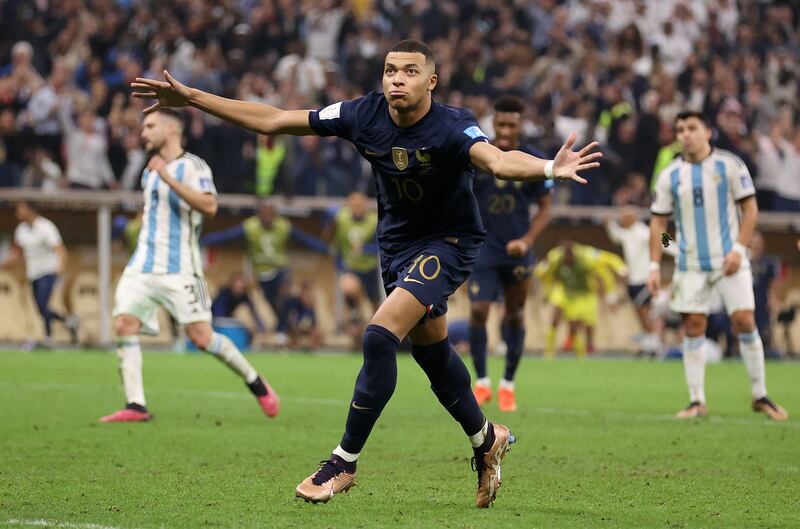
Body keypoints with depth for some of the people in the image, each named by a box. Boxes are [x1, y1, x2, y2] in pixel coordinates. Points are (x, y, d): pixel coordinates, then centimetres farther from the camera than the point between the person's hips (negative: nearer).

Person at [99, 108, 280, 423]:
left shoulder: (191, 167, -6)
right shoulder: (149, 173, 18)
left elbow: (209, 206, -23)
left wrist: (168, 178, -25)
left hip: (179, 268, -7)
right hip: (142, 266, 7)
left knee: (201, 337, -9)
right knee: (124, 324, -13)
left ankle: (256, 384, 11)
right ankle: (135, 406, -15)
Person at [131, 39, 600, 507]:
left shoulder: (451, 127, -27)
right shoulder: (365, 115, -13)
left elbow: (496, 160, -47)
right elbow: (273, 120, -7)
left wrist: (549, 169, -68)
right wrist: (191, 99, -8)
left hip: (449, 243, -6)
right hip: (397, 242, 6)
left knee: (380, 337, -21)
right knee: (432, 352, 18)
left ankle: (345, 463, -11)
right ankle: (486, 439, 42)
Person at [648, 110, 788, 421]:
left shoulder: (730, 165, -2)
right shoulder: (670, 175, 4)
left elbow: (750, 209, -1)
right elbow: (658, 221, 8)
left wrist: (739, 249, -12)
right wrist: (654, 266, 1)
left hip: (729, 261, -2)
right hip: (690, 265, 2)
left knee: (744, 322, -8)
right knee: (693, 327, -2)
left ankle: (760, 397, 3)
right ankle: (697, 401, 5)